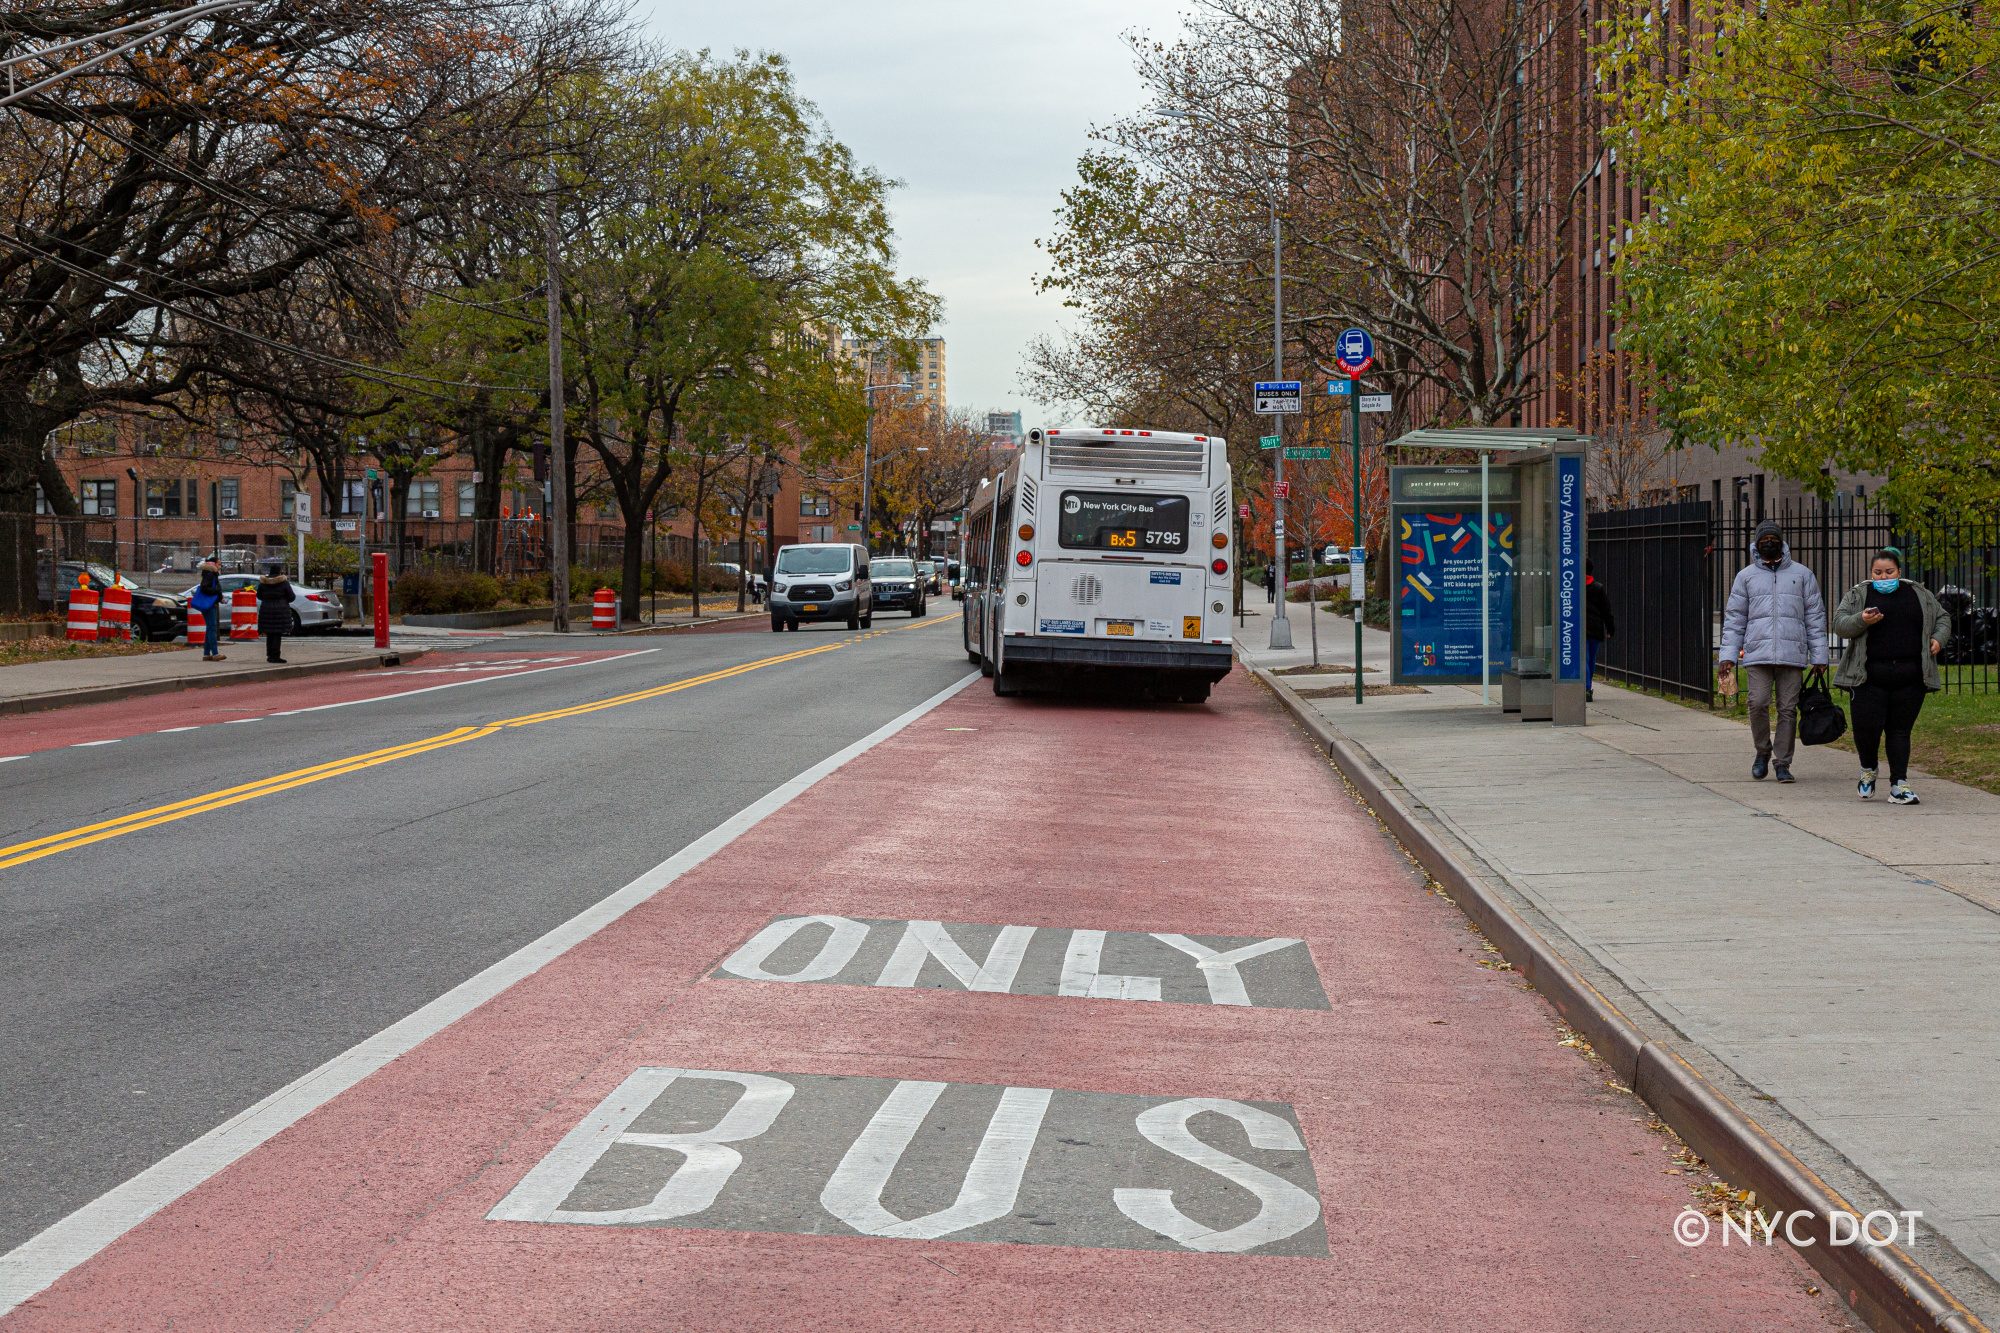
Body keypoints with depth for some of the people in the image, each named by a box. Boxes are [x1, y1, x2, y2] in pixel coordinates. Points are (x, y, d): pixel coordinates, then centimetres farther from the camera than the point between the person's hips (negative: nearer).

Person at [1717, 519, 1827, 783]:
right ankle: (1762, 752, 10)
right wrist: (1727, 655, 2)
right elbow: (1734, 619, 12)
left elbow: (1815, 617, 12)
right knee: (1758, 703, -13)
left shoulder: (1802, 574, 13)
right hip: (1757, 654, 0)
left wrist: (1819, 656, 5)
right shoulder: (1746, 576, 13)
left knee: (1788, 708, -2)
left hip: (1792, 655, 0)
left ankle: (1782, 763, 6)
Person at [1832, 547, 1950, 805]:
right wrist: (1861, 620, -18)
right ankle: (1868, 769, 18)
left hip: (1909, 678, 1)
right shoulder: (1857, 595, 8)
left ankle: (1899, 787, 0)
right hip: (1869, 678, -1)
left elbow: (1942, 618, 23)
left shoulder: (1919, 593, 14)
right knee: (1867, 727, -10)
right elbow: (1839, 624, 1)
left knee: (1899, 731, 0)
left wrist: (1938, 638, 3)